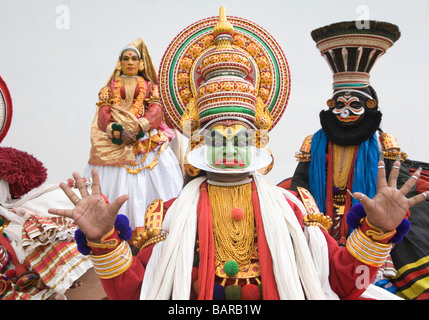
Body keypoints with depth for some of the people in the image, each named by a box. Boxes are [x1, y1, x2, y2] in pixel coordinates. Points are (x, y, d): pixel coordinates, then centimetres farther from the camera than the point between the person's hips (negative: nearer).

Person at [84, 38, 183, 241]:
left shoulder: (149, 86, 21)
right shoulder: (110, 86, 23)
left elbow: (155, 110, 4)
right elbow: (103, 111, 8)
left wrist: (140, 125, -16)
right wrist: (113, 129, -13)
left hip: (145, 138, 0)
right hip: (115, 139, 1)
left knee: (143, 182, -12)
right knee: (116, 181, -9)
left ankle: (140, 227, -12)